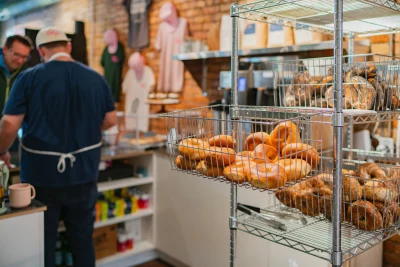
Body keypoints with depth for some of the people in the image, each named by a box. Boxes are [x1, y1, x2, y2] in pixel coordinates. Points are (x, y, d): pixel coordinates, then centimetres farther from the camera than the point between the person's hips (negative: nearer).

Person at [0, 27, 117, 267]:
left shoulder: (29, 78, -10)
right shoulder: (96, 78, 0)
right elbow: (111, 120, 5)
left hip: (42, 173, -2)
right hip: (84, 172, 3)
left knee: (43, 242, 13)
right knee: (83, 238, 18)